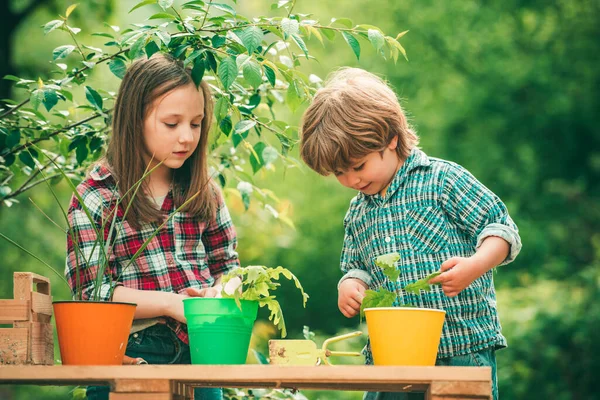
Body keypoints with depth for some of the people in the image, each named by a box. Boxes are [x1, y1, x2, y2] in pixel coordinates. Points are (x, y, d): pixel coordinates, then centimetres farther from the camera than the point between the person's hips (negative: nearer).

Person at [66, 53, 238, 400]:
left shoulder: (204, 192, 8)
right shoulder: (95, 197, -5)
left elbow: (228, 263, 14)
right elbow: (90, 290, -11)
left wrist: (218, 293, -10)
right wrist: (171, 303, -20)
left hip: (200, 350, 4)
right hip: (129, 356, -4)